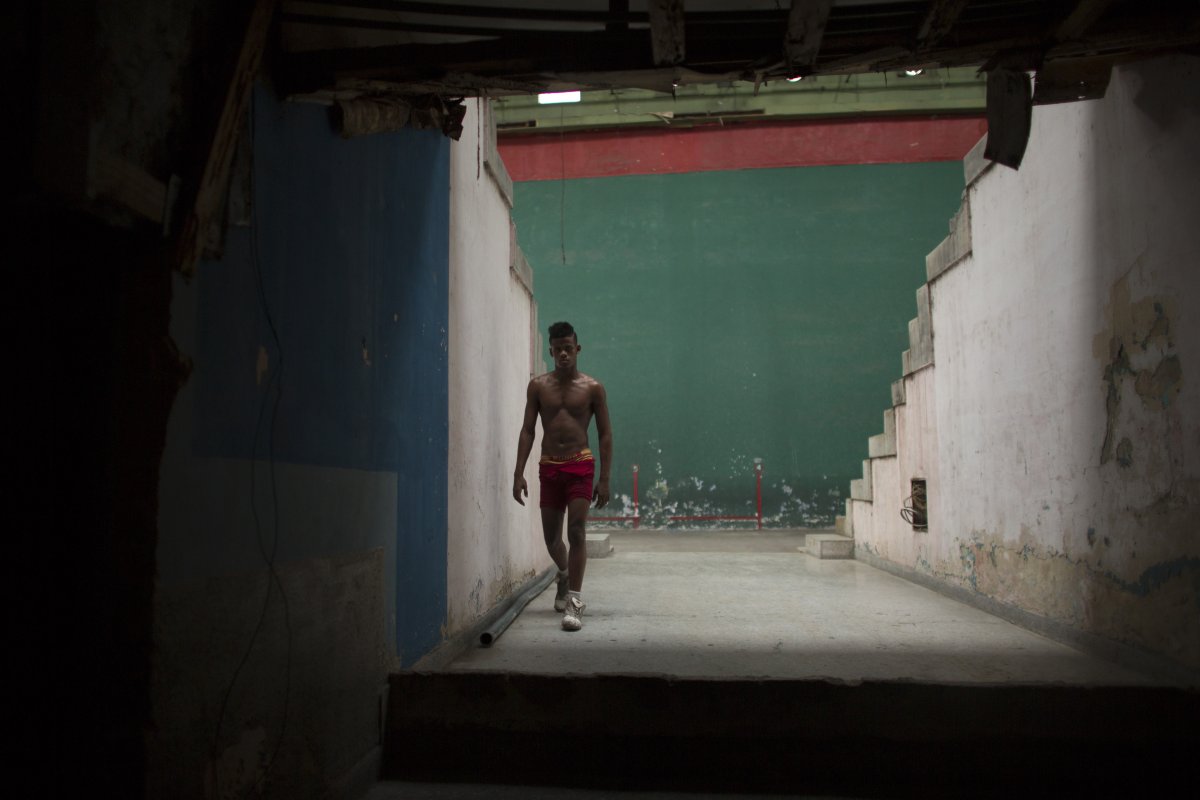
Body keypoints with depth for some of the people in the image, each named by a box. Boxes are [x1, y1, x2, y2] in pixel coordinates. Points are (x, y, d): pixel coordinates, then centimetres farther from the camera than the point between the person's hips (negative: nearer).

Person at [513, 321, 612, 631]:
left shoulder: (592, 388, -1)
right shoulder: (538, 386, 4)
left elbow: (605, 434, 1)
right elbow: (527, 430, 4)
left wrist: (604, 479, -5)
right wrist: (519, 473, -3)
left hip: (580, 466, -3)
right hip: (549, 467, 3)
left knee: (577, 531, -12)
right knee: (551, 536, 13)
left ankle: (574, 601, -9)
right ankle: (564, 574, 43)